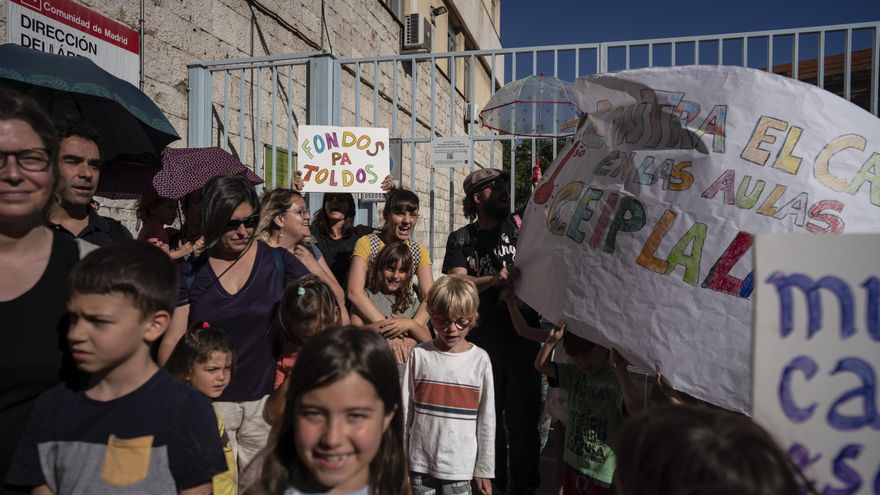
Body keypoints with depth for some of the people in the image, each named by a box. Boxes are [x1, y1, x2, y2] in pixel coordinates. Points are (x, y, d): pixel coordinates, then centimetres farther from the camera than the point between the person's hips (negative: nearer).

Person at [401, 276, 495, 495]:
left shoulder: (480, 360, -3)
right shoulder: (420, 355, -3)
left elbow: (486, 419, 1)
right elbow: (405, 411, 2)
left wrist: (484, 468, 3)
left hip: (461, 466, 0)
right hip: (420, 462, 1)